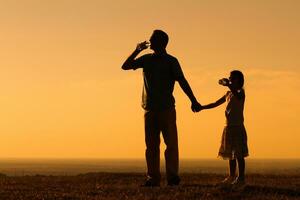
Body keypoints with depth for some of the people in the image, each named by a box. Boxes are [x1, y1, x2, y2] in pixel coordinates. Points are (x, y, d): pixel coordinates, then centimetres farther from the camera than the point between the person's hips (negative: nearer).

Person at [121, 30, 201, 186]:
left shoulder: (171, 61, 0)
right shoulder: (146, 59, 12)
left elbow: (182, 81, -4)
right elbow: (125, 66, 15)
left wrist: (193, 101, -11)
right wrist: (137, 50, 7)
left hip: (167, 108, -4)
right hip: (150, 109, 4)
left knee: (171, 142, -9)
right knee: (151, 144, 3)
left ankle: (172, 176, -9)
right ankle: (153, 178, 5)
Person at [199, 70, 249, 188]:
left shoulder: (241, 92, -7)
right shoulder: (228, 94, 15)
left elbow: (238, 97, -32)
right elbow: (215, 104, 19)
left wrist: (229, 85, -37)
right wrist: (202, 107, 8)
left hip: (237, 127, -8)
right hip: (229, 127, 8)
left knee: (238, 154, -7)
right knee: (230, 154, 12)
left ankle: (241, 178, -4)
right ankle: (231, 177, 19)